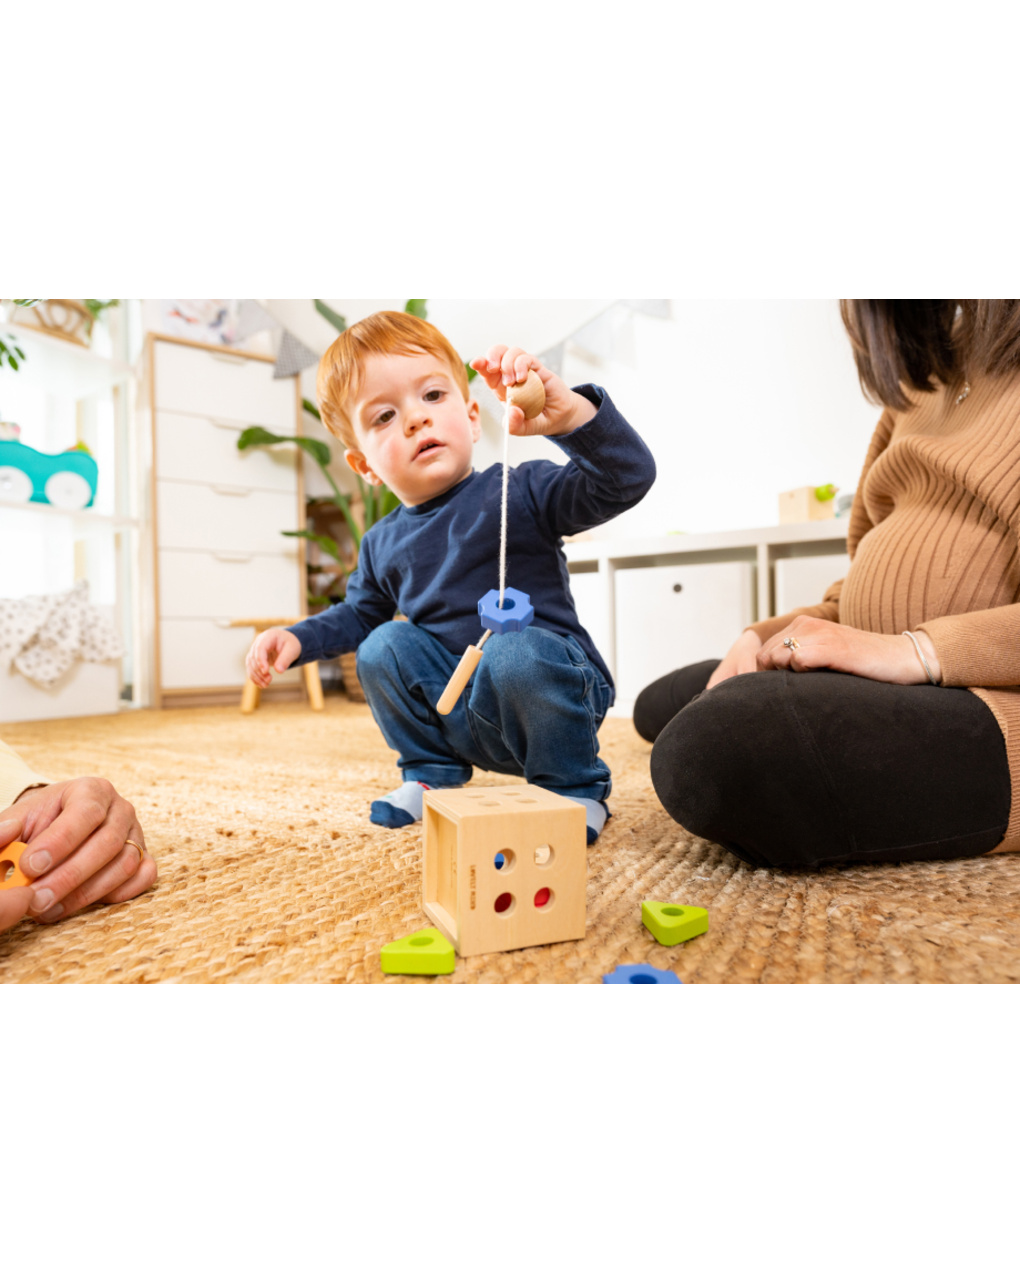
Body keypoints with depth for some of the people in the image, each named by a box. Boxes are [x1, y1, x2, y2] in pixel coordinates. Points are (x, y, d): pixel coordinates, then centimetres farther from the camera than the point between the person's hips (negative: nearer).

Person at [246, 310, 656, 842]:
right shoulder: (383, 545, 7)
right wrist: (299, 637, 8)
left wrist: (569, 414, -37)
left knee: (514, 650, -34)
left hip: (548, 682, -4)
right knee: (382, 647, -9)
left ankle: (576, 787, -11)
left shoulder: (521, 492, -10)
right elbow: (360, 613, 25)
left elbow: (628, 478, -21)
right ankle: (431, 773, 8)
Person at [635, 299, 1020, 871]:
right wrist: (765, 639, 2)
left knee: (714, 745, -33)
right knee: (662, 704, 13)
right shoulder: (918, 386, 20)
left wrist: (917, 650, -25)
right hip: (887, 687, 9)